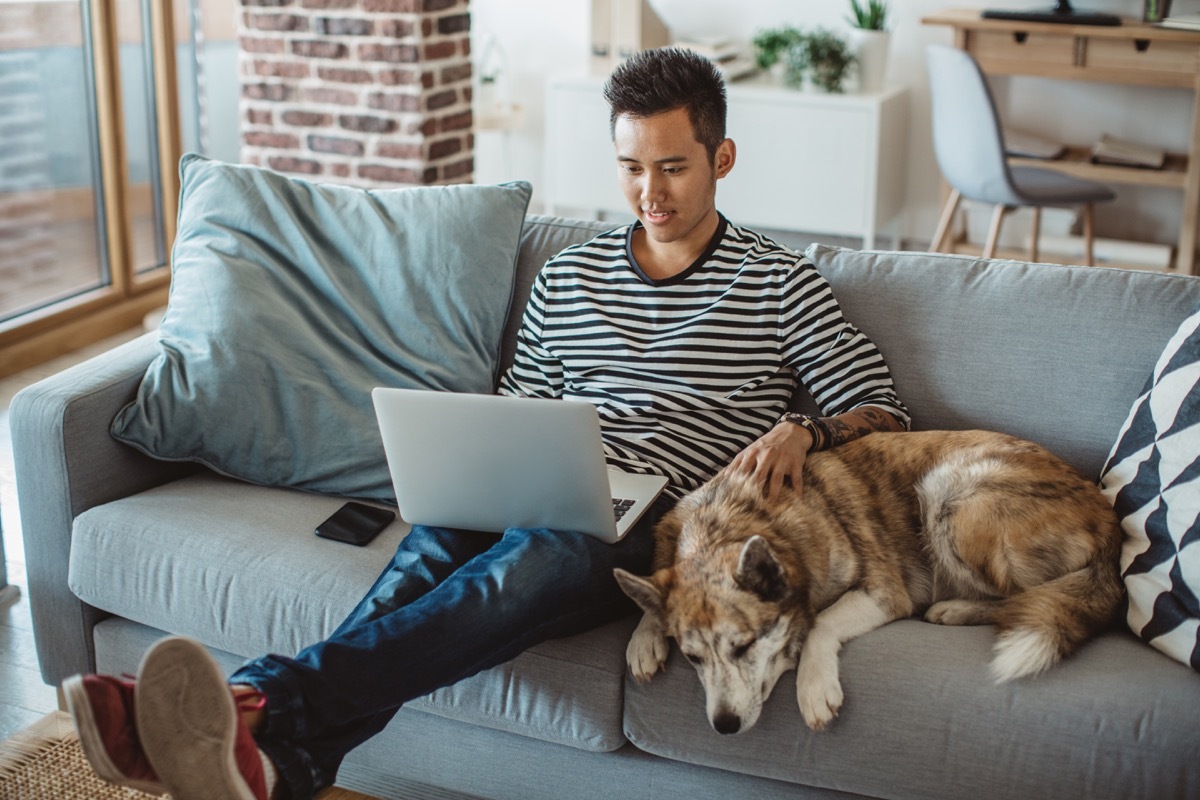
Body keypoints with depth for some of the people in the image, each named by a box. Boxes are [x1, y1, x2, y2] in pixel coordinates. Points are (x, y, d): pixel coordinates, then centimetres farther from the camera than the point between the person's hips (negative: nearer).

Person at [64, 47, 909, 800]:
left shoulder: (781, 284, 11)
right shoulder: (568, 277, 22)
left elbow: (884, 413, 7)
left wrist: (805, 431, -16)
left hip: (665, 521, -4)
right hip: (552, 496, 4)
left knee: (538, 561, -39)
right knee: (436, 543, -34)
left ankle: (269, 702, -58)